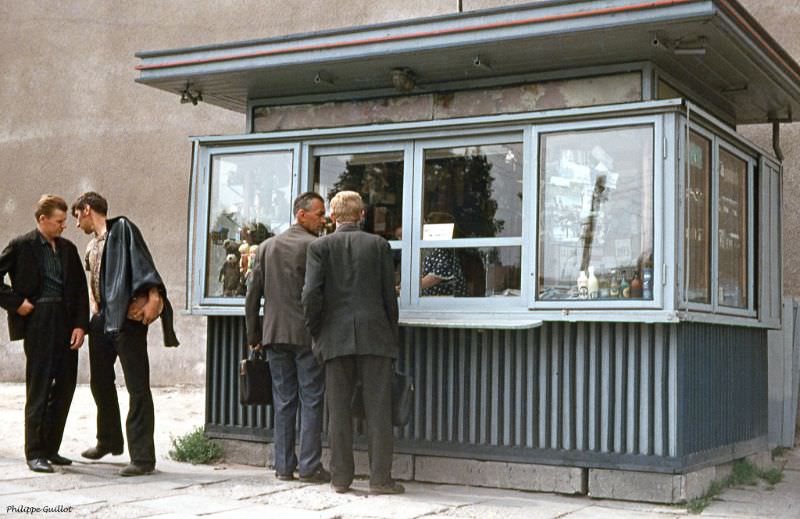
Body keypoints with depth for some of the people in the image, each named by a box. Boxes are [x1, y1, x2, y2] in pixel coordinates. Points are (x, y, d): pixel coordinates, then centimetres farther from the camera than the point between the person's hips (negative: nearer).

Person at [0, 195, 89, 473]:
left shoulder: (68, 249, 13)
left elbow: (80, 290, 11)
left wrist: (80, 325, 2)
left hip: (66, 322, 6)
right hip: (37, 322, -6)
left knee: (65, 387, 7)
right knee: (38, 388, -4)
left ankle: (50, 449, 18)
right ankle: (35, 453, 3)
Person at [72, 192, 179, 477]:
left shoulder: (121, 228, -4)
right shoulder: (92, 246, 20)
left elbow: (142, 260, -16)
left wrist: (153, 296, -28)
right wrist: (95, 308, 14)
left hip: (128, 317, -9)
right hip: (102, 320, 9)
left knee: (137, 387, -7)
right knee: (100, 382, 19)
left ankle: (142, 457, -6)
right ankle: (109, 441, 38)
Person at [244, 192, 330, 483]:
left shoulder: (267, 247, 10)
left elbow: (252, 295, 9)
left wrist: (254, 335, 14)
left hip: (275, 334, 5)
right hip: (308, 335, -5)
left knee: (283, 401, 9)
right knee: (311, 401, 0)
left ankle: (284, 465, 11)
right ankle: (309, 467, 0)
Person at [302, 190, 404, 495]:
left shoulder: (320, 247, 2)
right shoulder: (379, 245, 4)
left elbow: (312, 294, -7)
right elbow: (389, 295, 3)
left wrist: (315, 332, 5)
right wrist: (391, 336, 11)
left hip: (336, 338, 1)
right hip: (374, 336, 0)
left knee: (338, 410, 6)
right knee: (378, 408, 2)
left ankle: (340, 477, 9)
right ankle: (380, 478, 0)